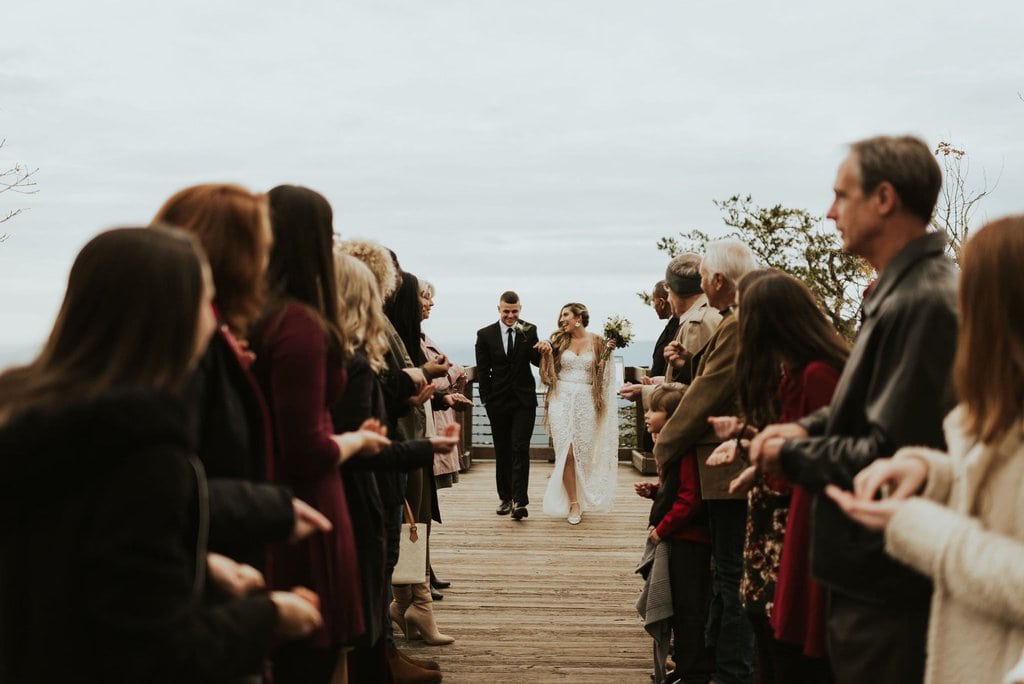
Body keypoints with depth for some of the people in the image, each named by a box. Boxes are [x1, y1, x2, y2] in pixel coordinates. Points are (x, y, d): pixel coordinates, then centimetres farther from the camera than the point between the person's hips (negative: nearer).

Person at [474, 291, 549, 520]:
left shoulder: (529, 331, 1)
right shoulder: (485, 334, 1)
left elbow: (537, 361, 0)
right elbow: (483, 370, 2)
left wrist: (545, 348, -21)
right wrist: (487, 399, -3)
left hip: (524, 400, -1)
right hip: (498, 402, 1)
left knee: (520, 449, -9)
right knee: (502, 451, 10)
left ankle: (520, 501, -13)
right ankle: (505, 498, 20)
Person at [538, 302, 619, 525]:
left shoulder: (596, 341, 5)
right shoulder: (559, 340, 7)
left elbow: (602, 373, 7)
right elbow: (548, 372, 6)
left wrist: (608, 352, -7)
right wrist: (546, 352, -10)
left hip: (586, 402, 0)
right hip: (562, 400, 0)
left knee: (583, 453, 4)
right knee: (566, 453, -8)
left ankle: (582, 498, 24)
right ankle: (574, 504, -2)